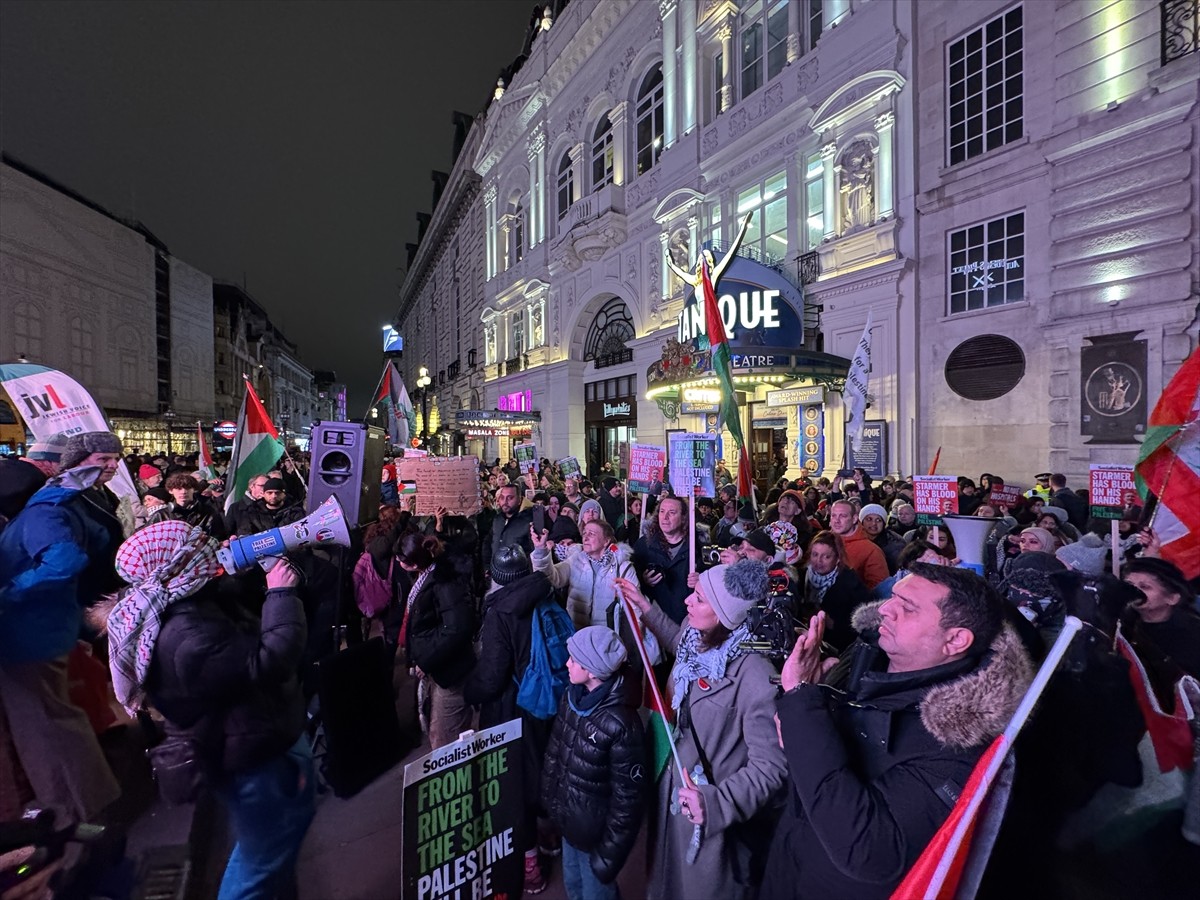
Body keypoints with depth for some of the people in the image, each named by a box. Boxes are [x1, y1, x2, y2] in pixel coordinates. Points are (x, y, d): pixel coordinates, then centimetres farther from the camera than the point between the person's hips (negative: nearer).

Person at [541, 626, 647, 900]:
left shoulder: (621, 724, -30)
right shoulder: (571, 697, -9)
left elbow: (628, 799, -22)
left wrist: (609, 856, -14)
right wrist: (550, 800, 10)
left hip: (595, 833, -6)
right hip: (569, 821, 6)